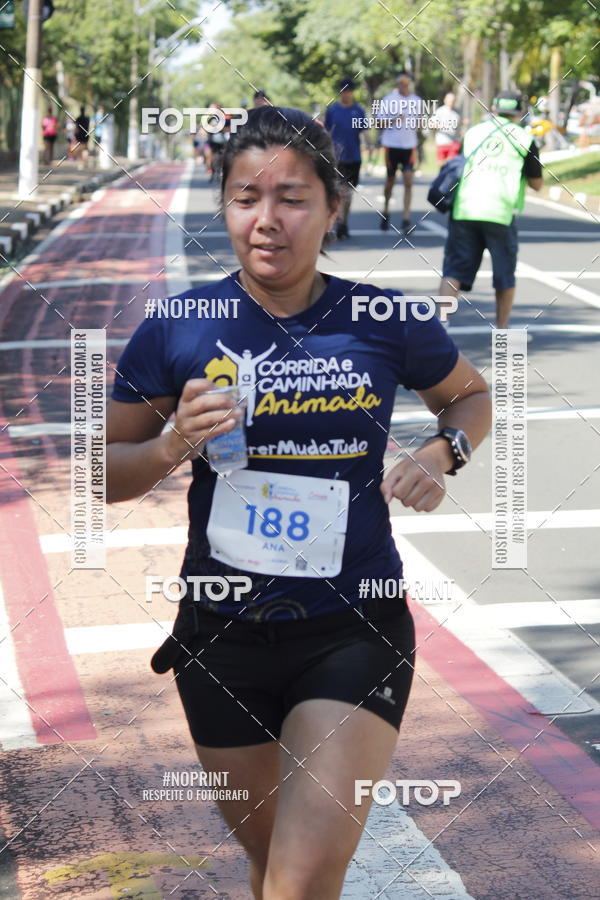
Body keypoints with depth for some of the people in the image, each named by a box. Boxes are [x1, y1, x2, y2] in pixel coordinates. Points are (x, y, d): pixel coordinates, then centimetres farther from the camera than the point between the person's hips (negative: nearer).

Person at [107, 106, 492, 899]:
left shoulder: (386, 324, -6)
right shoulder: (179, 328, -5)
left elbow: (470, 395, 14)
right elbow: (108, 472, 3)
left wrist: (440, 456, -7)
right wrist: (174, 446, -17)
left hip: (354, 628, -2)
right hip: (223, 632, 2)